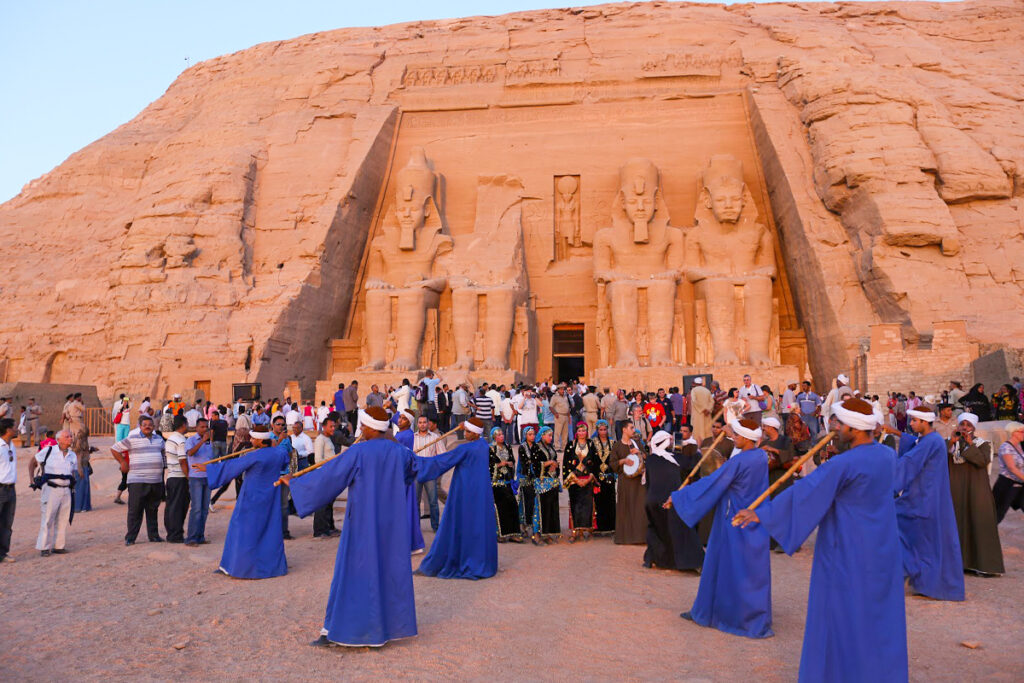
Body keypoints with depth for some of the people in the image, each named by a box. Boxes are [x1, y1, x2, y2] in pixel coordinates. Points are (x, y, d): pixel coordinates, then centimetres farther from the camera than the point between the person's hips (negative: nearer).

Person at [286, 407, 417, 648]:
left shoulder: (358, 452, -16)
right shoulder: (398, 451, 0)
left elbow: (327, 476, -11)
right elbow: (414, 467, 23)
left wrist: (294, 482, 2)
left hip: (363, 523, -4)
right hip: (391, 523, 4)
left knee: (354, 571, 2)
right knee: (391, 568, 13)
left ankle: (333, 630, 10)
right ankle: (391, 623, 22)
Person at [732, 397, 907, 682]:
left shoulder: (843, 464, -24)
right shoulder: (887, 455, -2)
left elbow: (803, 492, -23)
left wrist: (761, 513, -18)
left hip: (848, 553, -7)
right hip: (882, 549, 7)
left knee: (842, 617, 6)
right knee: (880, 615, 17)